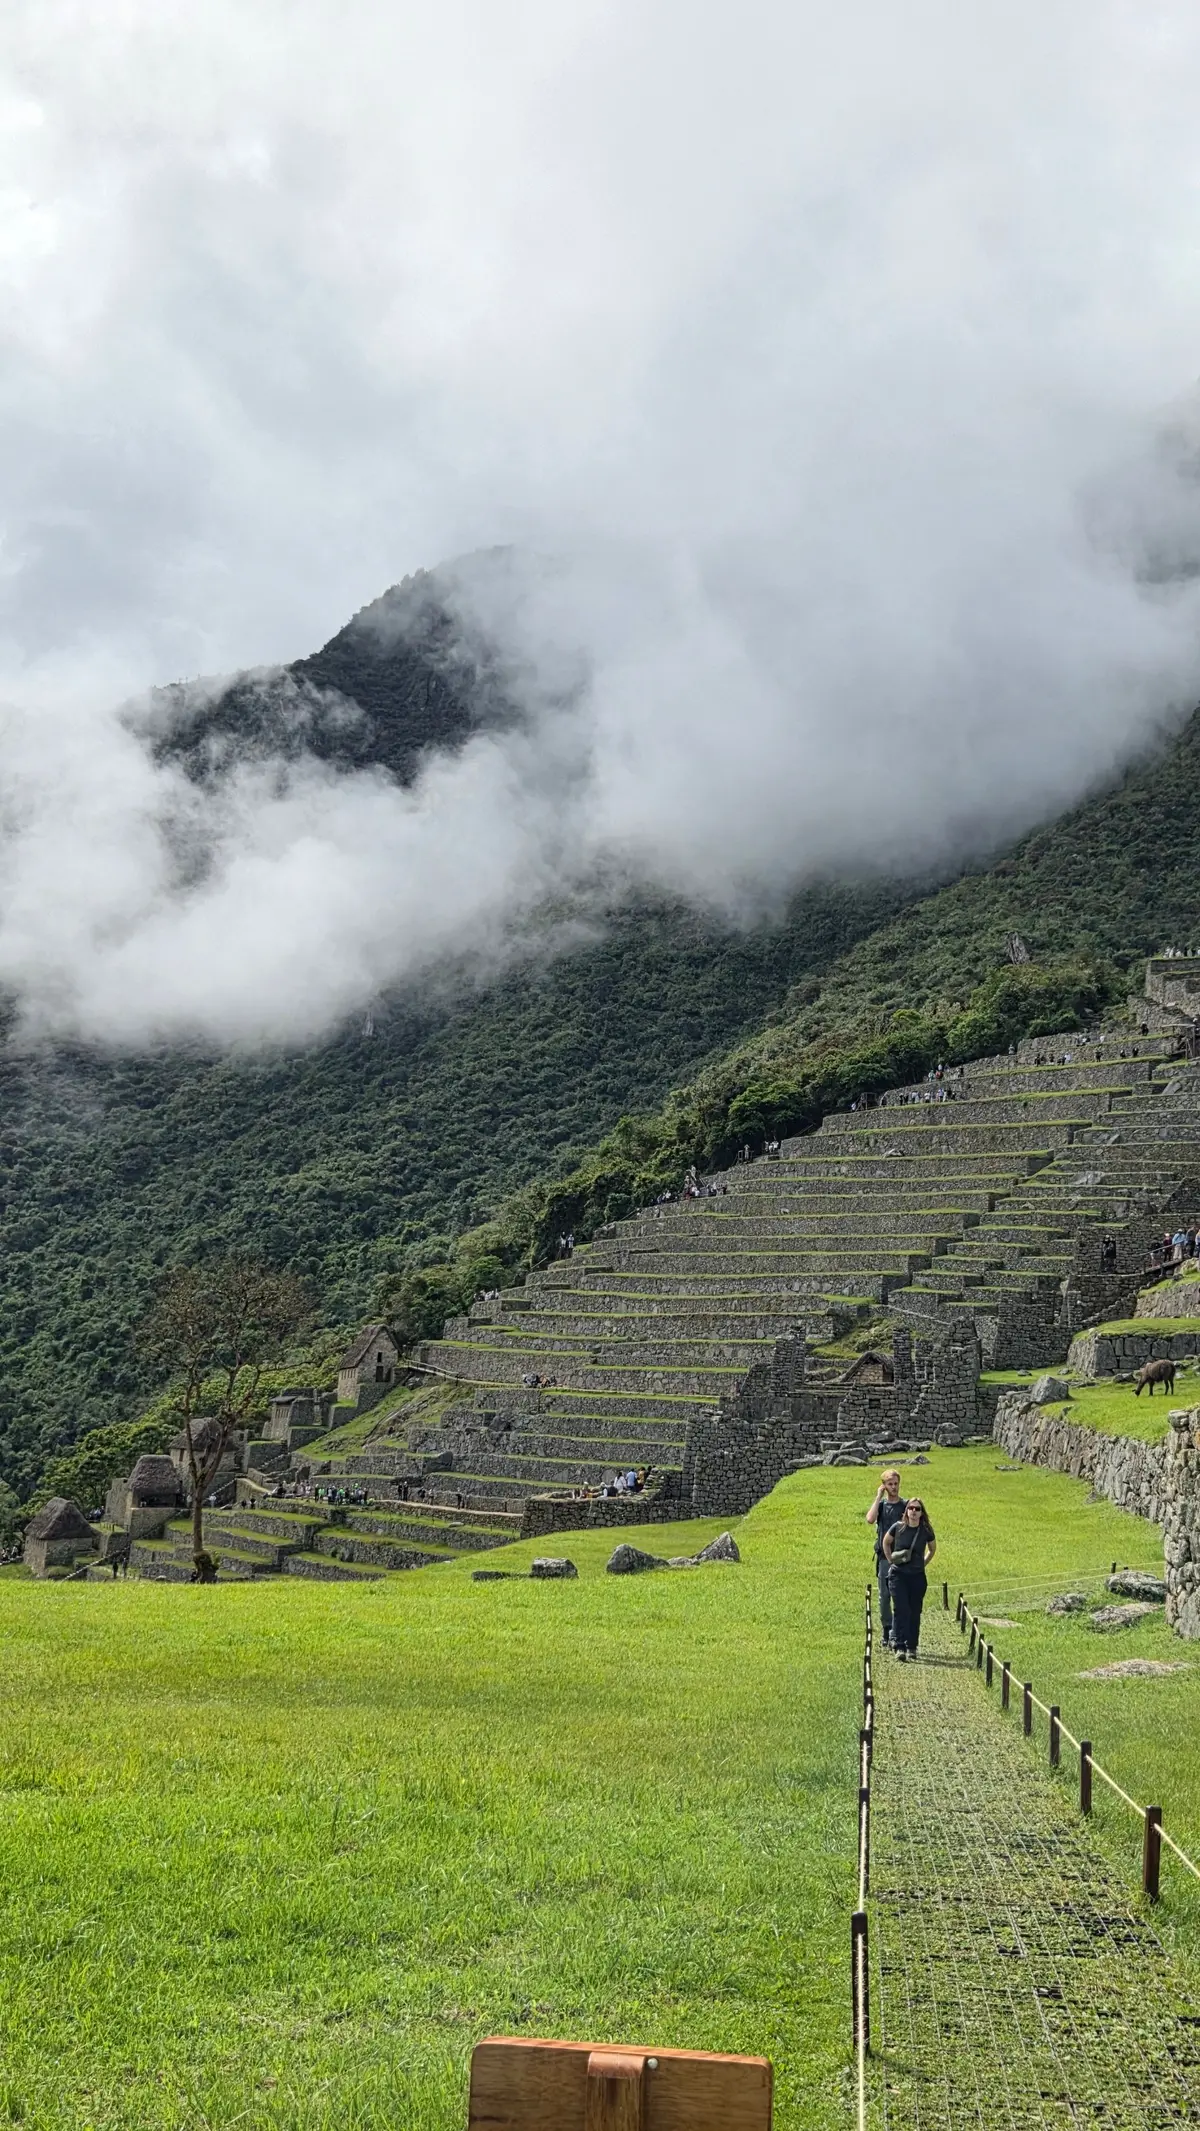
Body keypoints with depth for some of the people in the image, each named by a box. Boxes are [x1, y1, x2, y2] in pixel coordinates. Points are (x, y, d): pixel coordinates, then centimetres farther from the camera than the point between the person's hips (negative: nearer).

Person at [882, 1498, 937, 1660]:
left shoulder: (926, 1531, -3)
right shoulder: (898, 1528, -5)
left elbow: (932, 1549, 17)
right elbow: (886, 1542, 13)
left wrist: (922, 1563, 10)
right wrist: (891, 1560, 8)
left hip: (917, 1576, 2)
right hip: (898, 1575, -2)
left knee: (915, 1612, 8)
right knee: (900, 1610, -10)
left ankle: (912, 1647, 19)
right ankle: (900, 1647, -13)